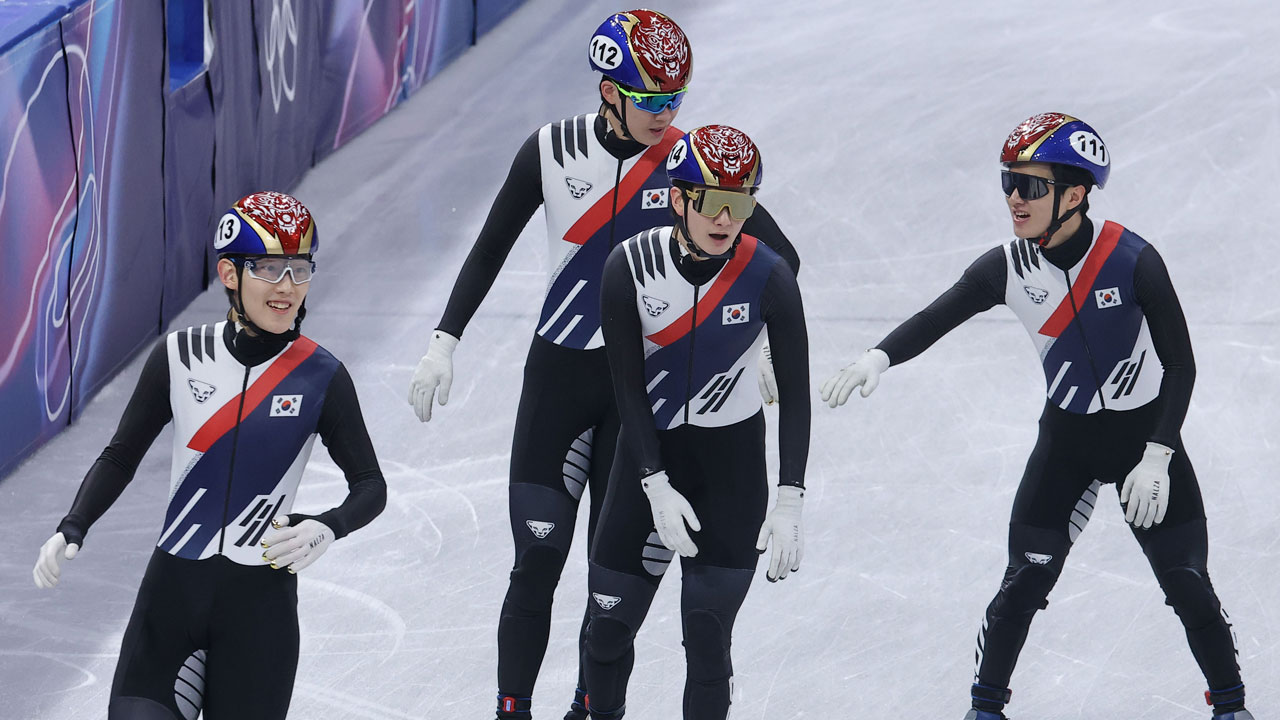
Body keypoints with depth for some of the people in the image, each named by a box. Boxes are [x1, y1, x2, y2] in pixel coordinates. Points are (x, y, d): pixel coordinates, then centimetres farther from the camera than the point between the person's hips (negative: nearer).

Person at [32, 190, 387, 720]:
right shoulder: (179, 357, -3)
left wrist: (325, 529, -18)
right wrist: (72, 530, -7)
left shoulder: (320, 377, -6)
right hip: (173, 583, 1)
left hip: (261, 598, -1)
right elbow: (121, 456, 6)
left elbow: (370, 486, 1)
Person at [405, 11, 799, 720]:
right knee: (537, 561, -6)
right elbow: (490, 248, 6)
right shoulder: (552, 150, -5)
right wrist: (444, 343, 2)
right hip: (558, 372, 0)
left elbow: (779, 256, 2)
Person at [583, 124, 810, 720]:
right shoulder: (630, 267, -15)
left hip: (732, 459, -1)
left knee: (707, 635, -7)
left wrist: (789, 502, -14)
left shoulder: (767, 276, -16)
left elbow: (794, 392, -9)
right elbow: (627, 386, -9)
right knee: (609, 622, 5)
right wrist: (657, 489, -15)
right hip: (649, 449, 1)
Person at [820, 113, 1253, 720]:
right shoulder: (1009, 268, -13)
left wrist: (1157, 459, -20)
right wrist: (879, 357, -24)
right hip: (1066, 436, 2)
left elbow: (1181, 365, -16)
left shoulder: (1133, 260, -22)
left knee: (1187, 583, -1)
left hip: (1147, 433, -2)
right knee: (1026, 579, -3)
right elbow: (935, 319, -5)